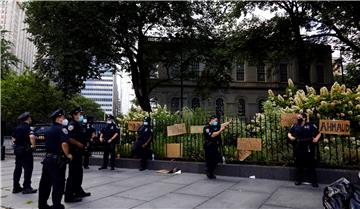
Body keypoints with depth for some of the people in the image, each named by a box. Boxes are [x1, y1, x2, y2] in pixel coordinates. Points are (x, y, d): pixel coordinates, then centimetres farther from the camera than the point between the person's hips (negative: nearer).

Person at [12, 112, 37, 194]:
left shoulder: (17, 128, 11)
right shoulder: (27, 127, -16)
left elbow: (13, 138, 20)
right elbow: (32, 136, -33)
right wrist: (33, 145, -21)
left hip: (17, 150, 9)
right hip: (26, 150, -8)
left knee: (18, 168, 14)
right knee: (28, 169, -2)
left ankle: (16, 187, 20)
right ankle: (27, 187, 1)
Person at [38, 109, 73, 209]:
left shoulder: (49, 130, 15)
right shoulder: (62, 129, -14)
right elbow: (64, 143, -26)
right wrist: (67, 154, -14)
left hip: (47, 158, 9)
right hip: (57, 159, -9)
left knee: (45, 182, 15)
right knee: (58, 183, 1)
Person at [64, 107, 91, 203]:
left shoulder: (79, 124, 15)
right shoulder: (72, 124, -15)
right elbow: (69, 138, -26)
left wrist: (83, 145, 12)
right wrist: (80, 144, -17)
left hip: (79, 152, 10)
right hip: (74, 152, -10)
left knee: (79, 173, 19)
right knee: (73, 174, -4)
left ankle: (78, 191, 32)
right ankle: (69, 196, 3)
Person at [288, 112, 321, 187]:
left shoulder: (310, 126, 0)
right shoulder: (294, 126, 8)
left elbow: (318, 133, 4)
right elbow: (289, 133, 17)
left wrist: (316, 138, -14)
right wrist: (290, 137, -3)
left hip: (308, 149, -3)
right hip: (298, 149, 3)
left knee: (311, 165, 3)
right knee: (299, 165, 11)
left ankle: (314, 181, 12)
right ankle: (298, 180, 23)